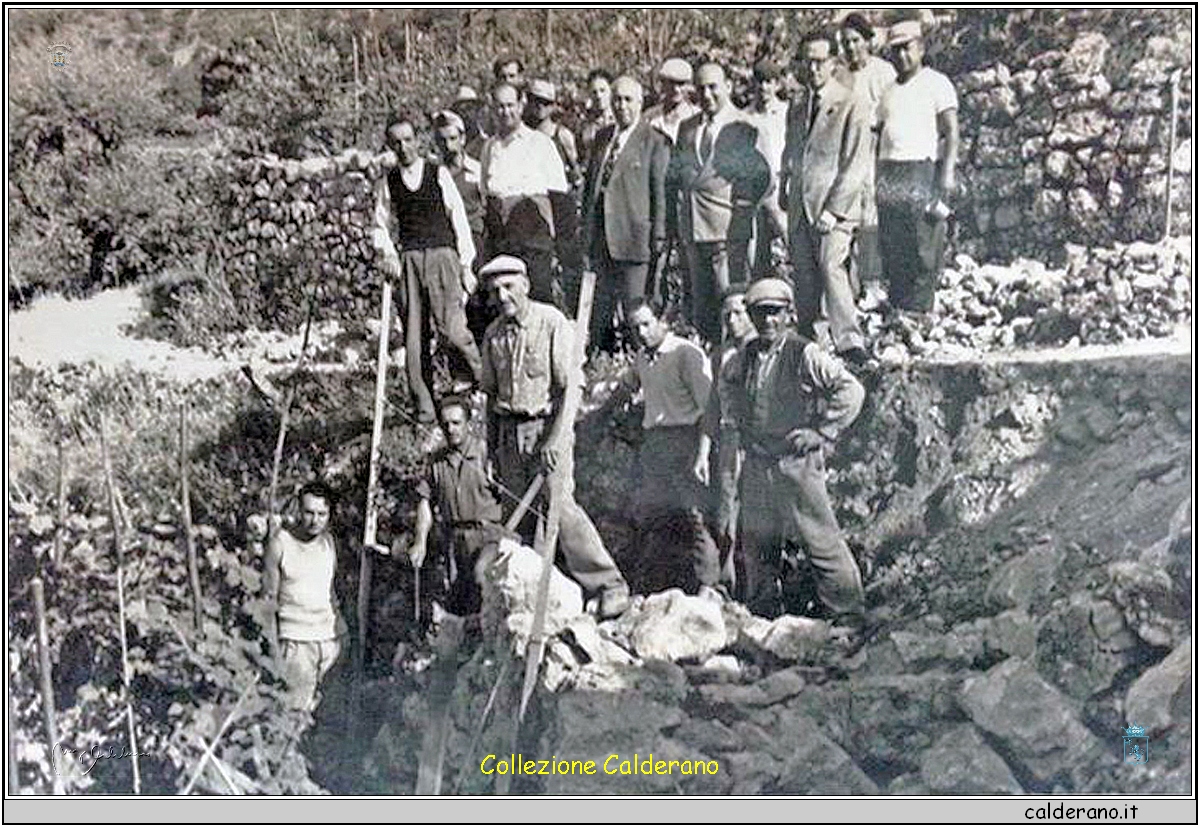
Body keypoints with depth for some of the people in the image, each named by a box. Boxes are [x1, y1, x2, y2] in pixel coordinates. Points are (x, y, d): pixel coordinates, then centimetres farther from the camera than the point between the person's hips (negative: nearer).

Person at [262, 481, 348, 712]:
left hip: (330, 638, 4)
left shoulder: (328, 540, 8)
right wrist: (273, 643, -8)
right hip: (296, 640, -4)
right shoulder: (280, 542, -6)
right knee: (294, 709, -11)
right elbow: (269, 598, -4)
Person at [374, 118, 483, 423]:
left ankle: (479, 377, 11)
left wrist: (466, 265, 5)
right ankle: (424, 406, 9)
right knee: (413, 335, 1)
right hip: (408, 260, 2)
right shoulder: (387, 183, 10)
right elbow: (381, 225, 18)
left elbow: (459, 218, 7)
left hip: (442, 255, -2)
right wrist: (388, 254, -2)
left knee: (451, 328, -16)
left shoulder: (439, 174, 6)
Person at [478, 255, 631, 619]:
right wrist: (492, 444, 15)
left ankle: (608, 583, -8)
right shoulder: (493, 335, 10)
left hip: (547, 426, -5)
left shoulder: (552, 322, -7)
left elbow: (571, 387, -11)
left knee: (558, 504, -14)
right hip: (510, 430, 6)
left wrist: (555, 439, -17)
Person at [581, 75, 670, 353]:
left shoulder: (654, 142, -4)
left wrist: (658, 237, -9)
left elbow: (660, 193, -6)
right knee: (601, 305, 10)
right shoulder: (602, 137, 15)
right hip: (601, 235, 6)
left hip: (633, 236, -6)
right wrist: (586, 224, 13)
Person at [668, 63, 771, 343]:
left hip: (729, 228, -6)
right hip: (693, 227, 6)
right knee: (701, 304, 10)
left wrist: (742, 208, -6)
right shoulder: (687, 128, 16)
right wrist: (679, 203, 9)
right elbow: (673, 175, 21)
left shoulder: (744, 127, -2)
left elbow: (762, 177, -5)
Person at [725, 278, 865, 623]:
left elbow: (851, 391, -10)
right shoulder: (744, 358, 9)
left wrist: (820, 432, -11)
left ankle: (846, 615, 8)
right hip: (756, 462, 6)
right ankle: (761, 614, 28)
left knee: (821, 539, -3)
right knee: (755, 542, 13)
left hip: (796, 462, -6)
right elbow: (735, 397, 29)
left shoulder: (805, 355, -8)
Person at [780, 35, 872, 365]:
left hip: (834, 206, -5)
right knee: (804, 277, 3)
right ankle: (805, 342, 11)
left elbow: (857, 164, -7)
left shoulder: (852, 106, -2)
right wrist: (784, 192, 15)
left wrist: (833, 209, -14)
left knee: (832, 268, -19)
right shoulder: (797, 109, 17)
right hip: (800, 207, 6)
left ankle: (849, 342, -21)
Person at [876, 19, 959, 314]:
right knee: (891, 248, 3)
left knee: (923, 245, -9)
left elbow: (951, 131, -7)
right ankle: (895, 305, 8)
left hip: (923, 171, -6)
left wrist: (947, 172, -19)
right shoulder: (889, 91, 22)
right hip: (889, 174, 6)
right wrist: (877, 177, 15)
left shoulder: (936, 83, 2)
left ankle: (920, 308, -7)